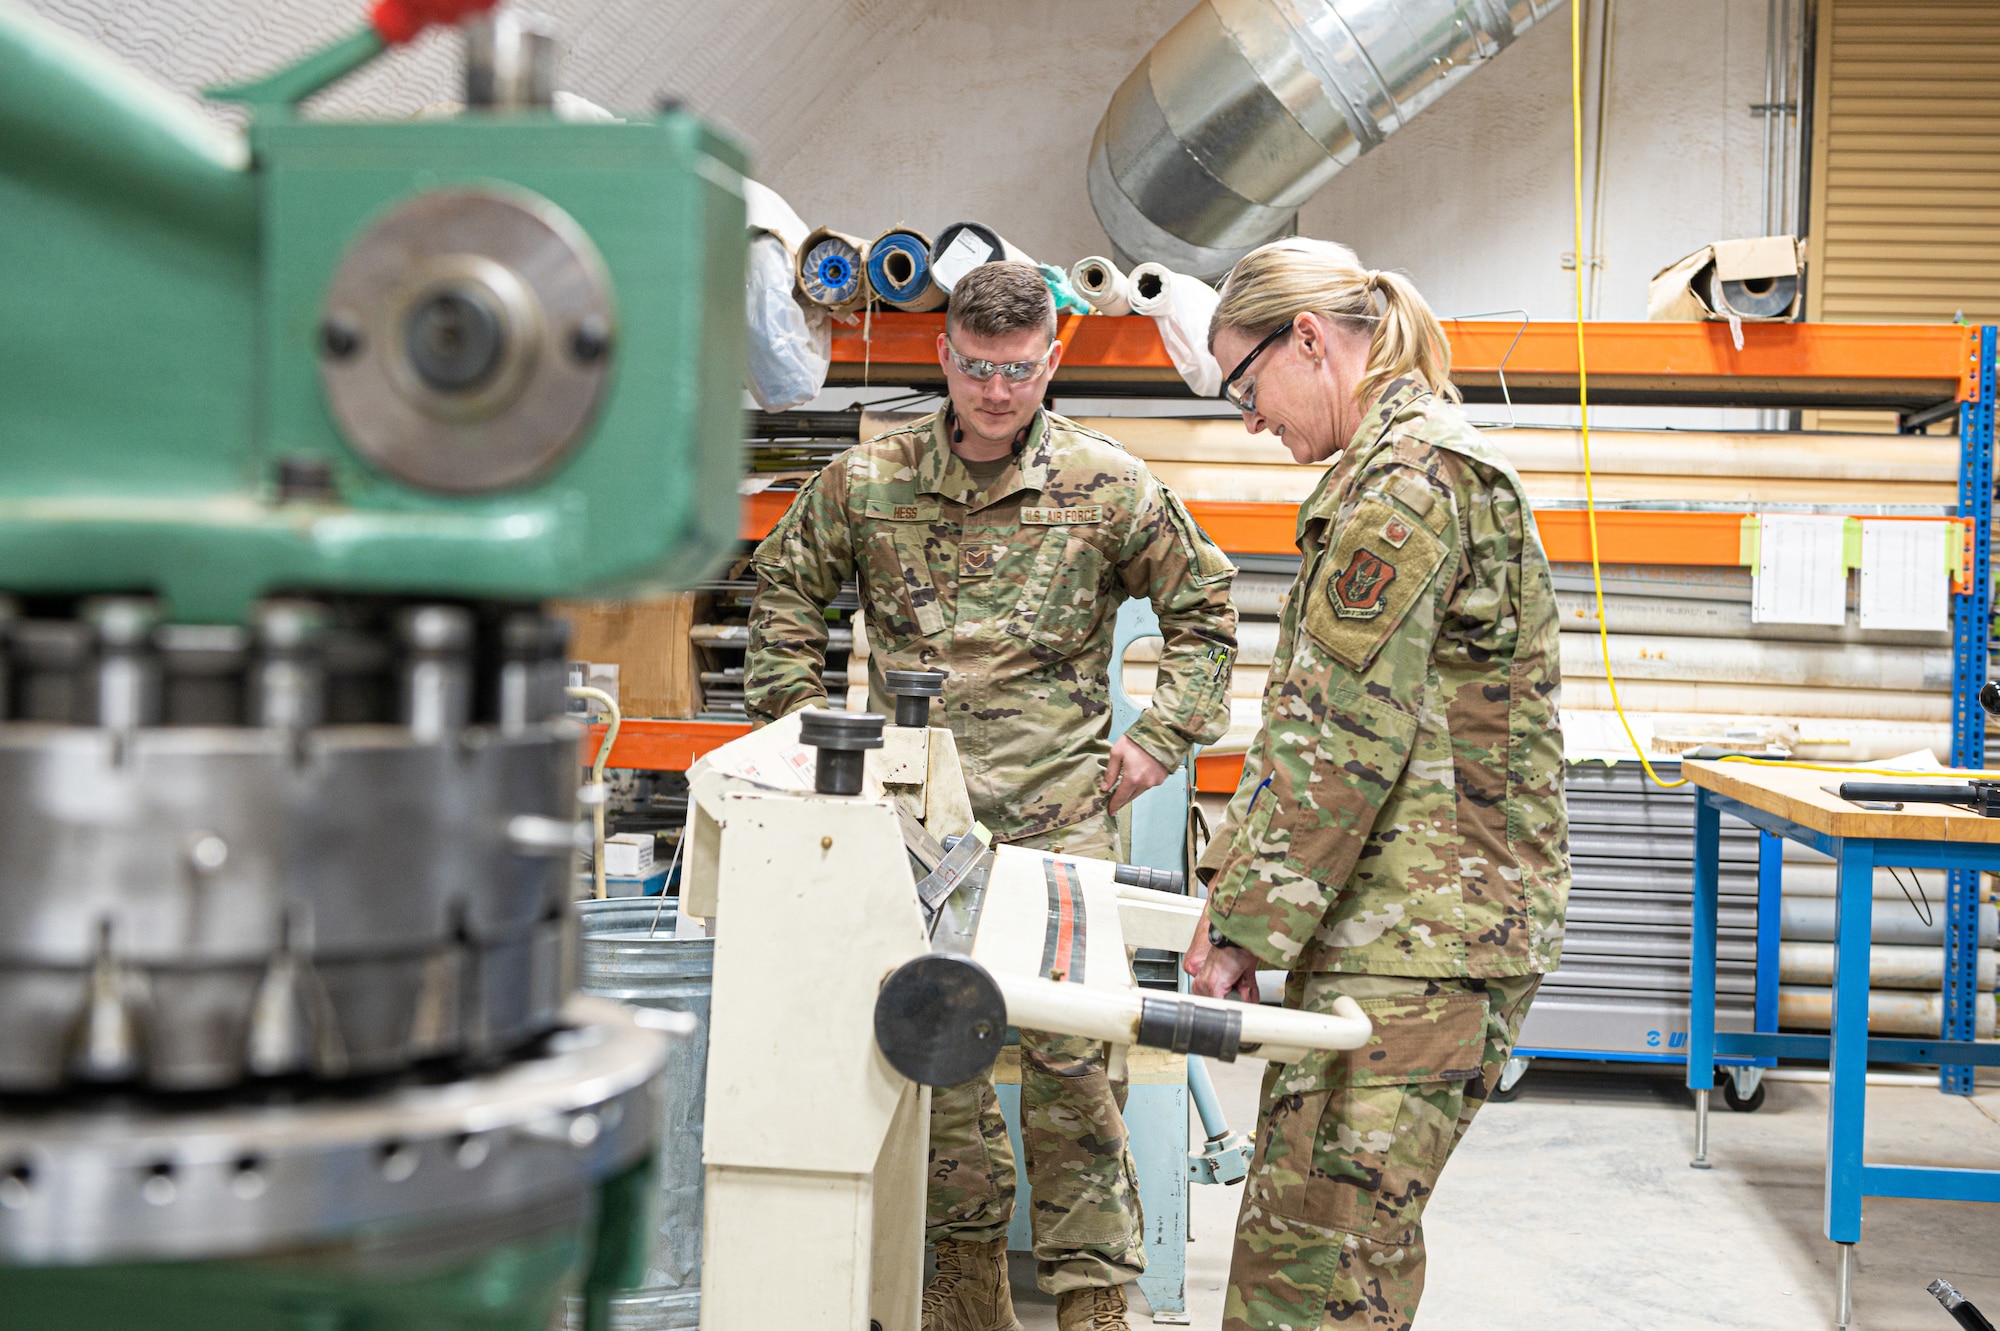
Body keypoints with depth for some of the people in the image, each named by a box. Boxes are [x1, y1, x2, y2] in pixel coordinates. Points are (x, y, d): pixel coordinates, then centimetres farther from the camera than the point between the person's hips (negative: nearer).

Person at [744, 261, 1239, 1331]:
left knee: (1070, 1051, -3)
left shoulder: (1109, 487, 1)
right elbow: (785, 587, 18)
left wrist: (1162, 738, 5)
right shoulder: (867, 480, 4)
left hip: (1059, 814, -2)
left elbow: (1202, 607, 12)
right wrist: (795, 712, 10)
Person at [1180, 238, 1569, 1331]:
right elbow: (1313, 714, 22)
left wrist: (1246, 921, -12)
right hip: (1386, 921, 10)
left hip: (1422, 939, -10)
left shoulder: (1406, 478, -13)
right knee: (1294, 1221, 13)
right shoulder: (1408, 464, 21)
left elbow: (1342, 736, -17)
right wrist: (1237, 883, 18)